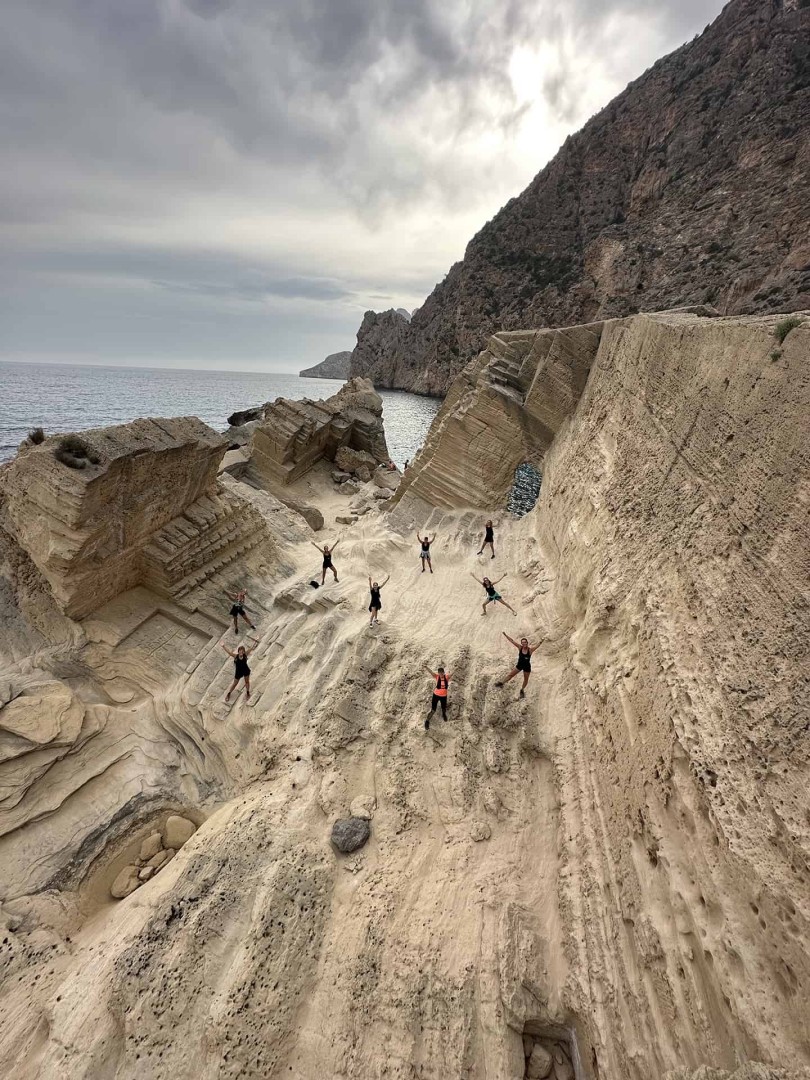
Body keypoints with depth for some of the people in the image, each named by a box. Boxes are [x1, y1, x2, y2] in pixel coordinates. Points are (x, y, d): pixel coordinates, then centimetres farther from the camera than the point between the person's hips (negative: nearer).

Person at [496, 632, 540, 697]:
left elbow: (537, 645, -27)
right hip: (519, 665, 2)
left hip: (527, 666, -2)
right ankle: (502, 683, 23)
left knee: (526, 679, 14)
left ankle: (522, 690, 36)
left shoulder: (530, 649, -19)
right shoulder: (520, 647, -14)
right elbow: (512, 640, -17)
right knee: (511, 674, 8)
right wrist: (505, 635, -21)